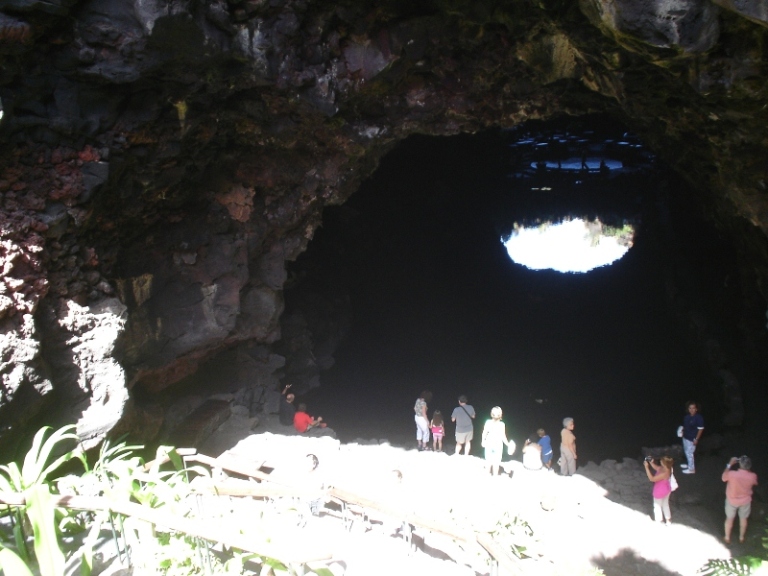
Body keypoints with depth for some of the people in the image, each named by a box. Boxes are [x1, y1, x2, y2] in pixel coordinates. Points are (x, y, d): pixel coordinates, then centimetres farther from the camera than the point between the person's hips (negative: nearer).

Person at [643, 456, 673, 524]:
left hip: (660, 492, -8)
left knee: (657, 506, 18)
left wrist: (647, 467, -33)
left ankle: (659, 521, 38)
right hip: (666, 490, 8)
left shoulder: (664, 473, -41)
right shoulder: (665, 468, -16)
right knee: (665, 504, 29)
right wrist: (651, 463, -13)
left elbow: (652, 479, -34)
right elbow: (656, 468, 4)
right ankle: (668, 519, 47)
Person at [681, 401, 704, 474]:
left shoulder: (699, 417, -20)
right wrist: (682, 432, 2)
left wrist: (696, 439, -18)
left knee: (689, 453, 0)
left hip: (692, 439, -8)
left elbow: (700, 429, -18)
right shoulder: (687, 416, 0)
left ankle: (692, 469, 13)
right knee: (687, 452, 22)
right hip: (685, 437, 8)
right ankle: (689, 464, 42)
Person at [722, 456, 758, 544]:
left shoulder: (732, 474, -33)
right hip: (745, 501, 1)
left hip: (732, 500, -1)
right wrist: (748, 469, -2)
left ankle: (727, 538, 38)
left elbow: (724, 478, -8)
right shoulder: (752, 476, -27)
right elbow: (755, 483, 0)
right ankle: (741, 537, 44)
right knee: (743, 519, 26)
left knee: (729, 519, 21)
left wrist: (730, 464, -7)